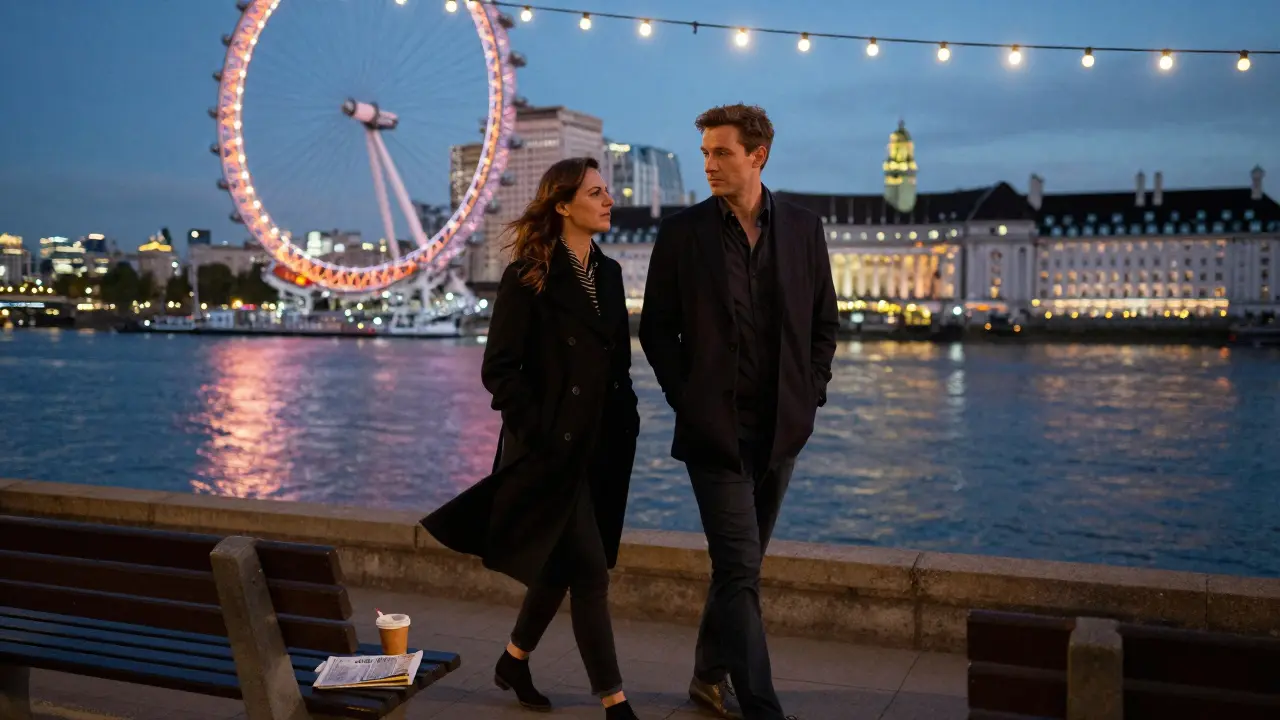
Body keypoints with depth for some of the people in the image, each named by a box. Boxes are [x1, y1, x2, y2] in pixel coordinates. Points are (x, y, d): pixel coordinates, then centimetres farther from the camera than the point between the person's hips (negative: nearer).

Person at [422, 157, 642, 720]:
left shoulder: (608, 273, 11)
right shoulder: (528, 277, -11)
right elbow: (499, 369, -12)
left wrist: (626, 422, 7)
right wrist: (542, 434, -14)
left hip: (600, 450, 7)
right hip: (552, 451, -7)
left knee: (559, 564, 16)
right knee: (589, 573, -6)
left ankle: (514, 664, 36)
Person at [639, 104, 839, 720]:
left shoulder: (803, 229, 5)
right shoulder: (683, 232, -2)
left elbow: (824, 322, 11)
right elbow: (657, 329, 2)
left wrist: (810, 393, 3)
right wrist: (685, 398, -4)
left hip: (781, 427, 3)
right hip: (714, 426, -3)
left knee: (738, 563, 15)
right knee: (740, 567, -6)